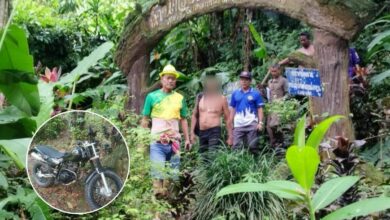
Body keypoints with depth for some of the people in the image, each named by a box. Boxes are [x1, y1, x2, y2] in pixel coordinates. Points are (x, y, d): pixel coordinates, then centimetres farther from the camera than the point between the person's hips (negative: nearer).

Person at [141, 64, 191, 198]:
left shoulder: (180, 98, 10)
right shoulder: (152, 96, 3)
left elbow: (183, 120, 15)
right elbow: (145, 119, 5)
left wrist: (187, 139, 9)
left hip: (174, 141, 3)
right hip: (157, 141, -3)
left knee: (173, 171, 6)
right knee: (158, 170, -10)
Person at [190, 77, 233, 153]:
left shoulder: (221, 99, 1)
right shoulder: (199, 97, 10)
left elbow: (227, 118, 4)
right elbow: (194, 115, 15)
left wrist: (230, 136, 1)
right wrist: (192, 132, 10)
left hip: (215, 131, -4)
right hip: (202, 133, 4)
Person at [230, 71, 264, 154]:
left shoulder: (256, 93, 1)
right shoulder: (235, 94, 10)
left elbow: (260, 109, 1)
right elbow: (233, 109, 14)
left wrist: (260, 122, -8)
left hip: (252, 124, -2)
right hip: (238, 124, 3)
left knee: (253, 146, 3)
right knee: (236, 147, 2)